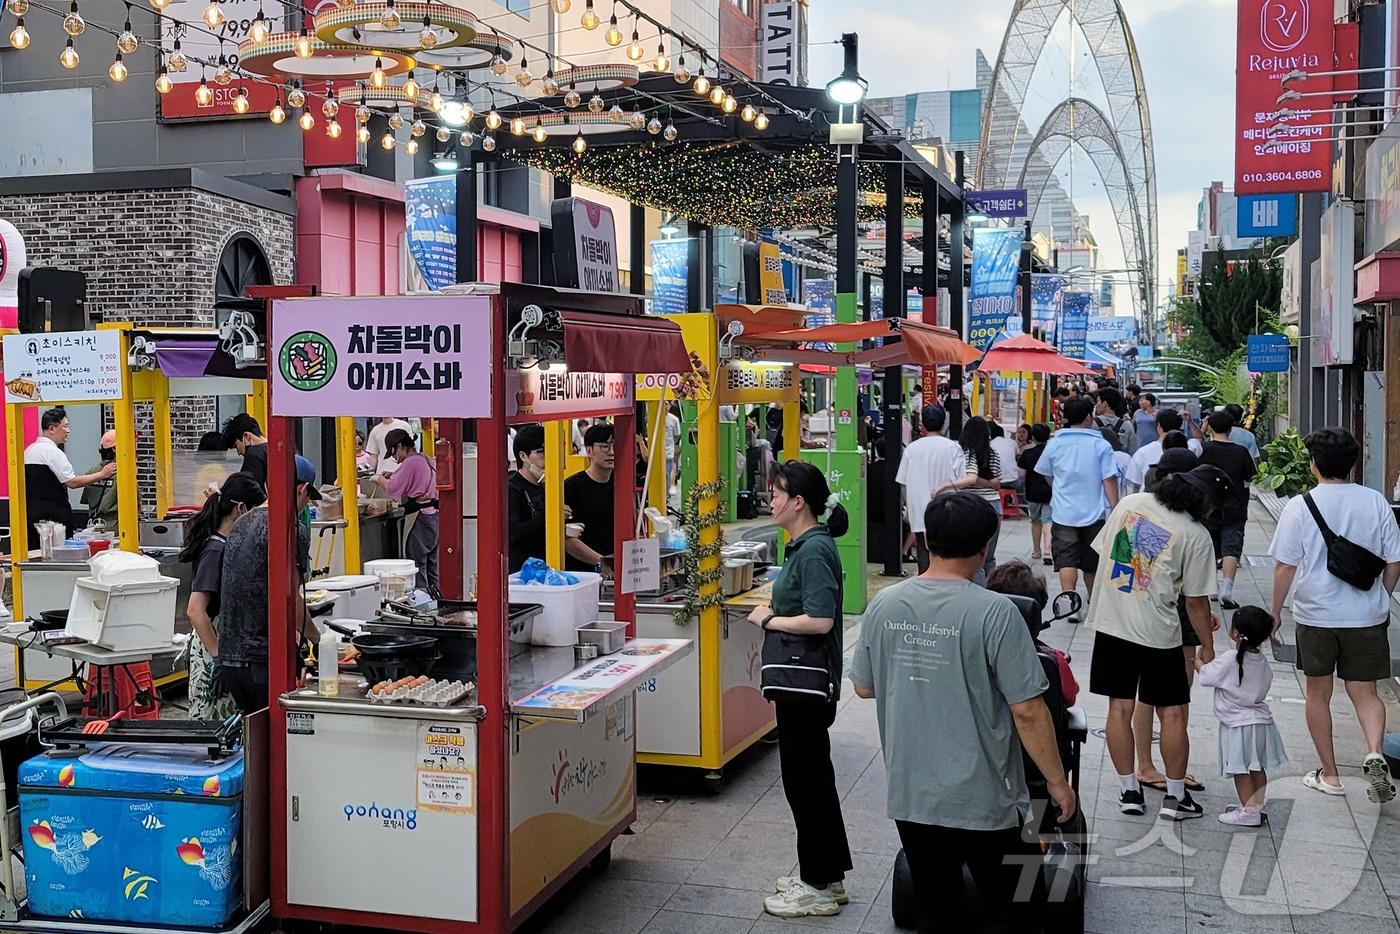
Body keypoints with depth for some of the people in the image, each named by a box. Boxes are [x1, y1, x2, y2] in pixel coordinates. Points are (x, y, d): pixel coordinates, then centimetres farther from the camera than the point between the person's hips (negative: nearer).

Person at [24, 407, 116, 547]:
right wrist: (102, 474, -9)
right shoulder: (52, 451, -13)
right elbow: (72, 482, -15)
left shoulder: (29, 450, 15)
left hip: (29, 515, 9)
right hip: (52, 518, -9)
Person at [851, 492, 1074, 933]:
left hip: (909, 798, 4)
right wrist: (1058, 781, -4)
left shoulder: (882, 606, -3)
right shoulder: (994, 613, -18)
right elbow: (1027, 711, -16)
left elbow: (863, 686, 9)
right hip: (985, 801, -4)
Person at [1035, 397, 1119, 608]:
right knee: (1091, 563, 15)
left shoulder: (1055, 443, 1)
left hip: (1064, 513, 0)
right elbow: (1109, 480, -10)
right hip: (1094, 512, 0)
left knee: (1067, 561, -6)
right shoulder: (1101, 445, -6)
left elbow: (1045, 474, 15)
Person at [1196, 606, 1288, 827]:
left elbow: (1205, 677, -10)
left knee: (1241, 769, 2)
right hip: (1261, 720, 7)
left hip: (1238, 725, -7)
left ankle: (1249, 811, 5)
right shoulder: (1262, 662, 0)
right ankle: (1257, 805, 25)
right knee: (1257, 767, 16)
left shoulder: (1228, 662, -21)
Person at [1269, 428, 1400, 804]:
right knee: (1365, 691, 11)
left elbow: (1285, 566, -8)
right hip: (1366, 616, 2)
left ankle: (1328, 773, 19)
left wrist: (1276, 610, 4)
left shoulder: (1300, 506, -10)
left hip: (1316, 614, -2)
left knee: (1318, 694, 13)